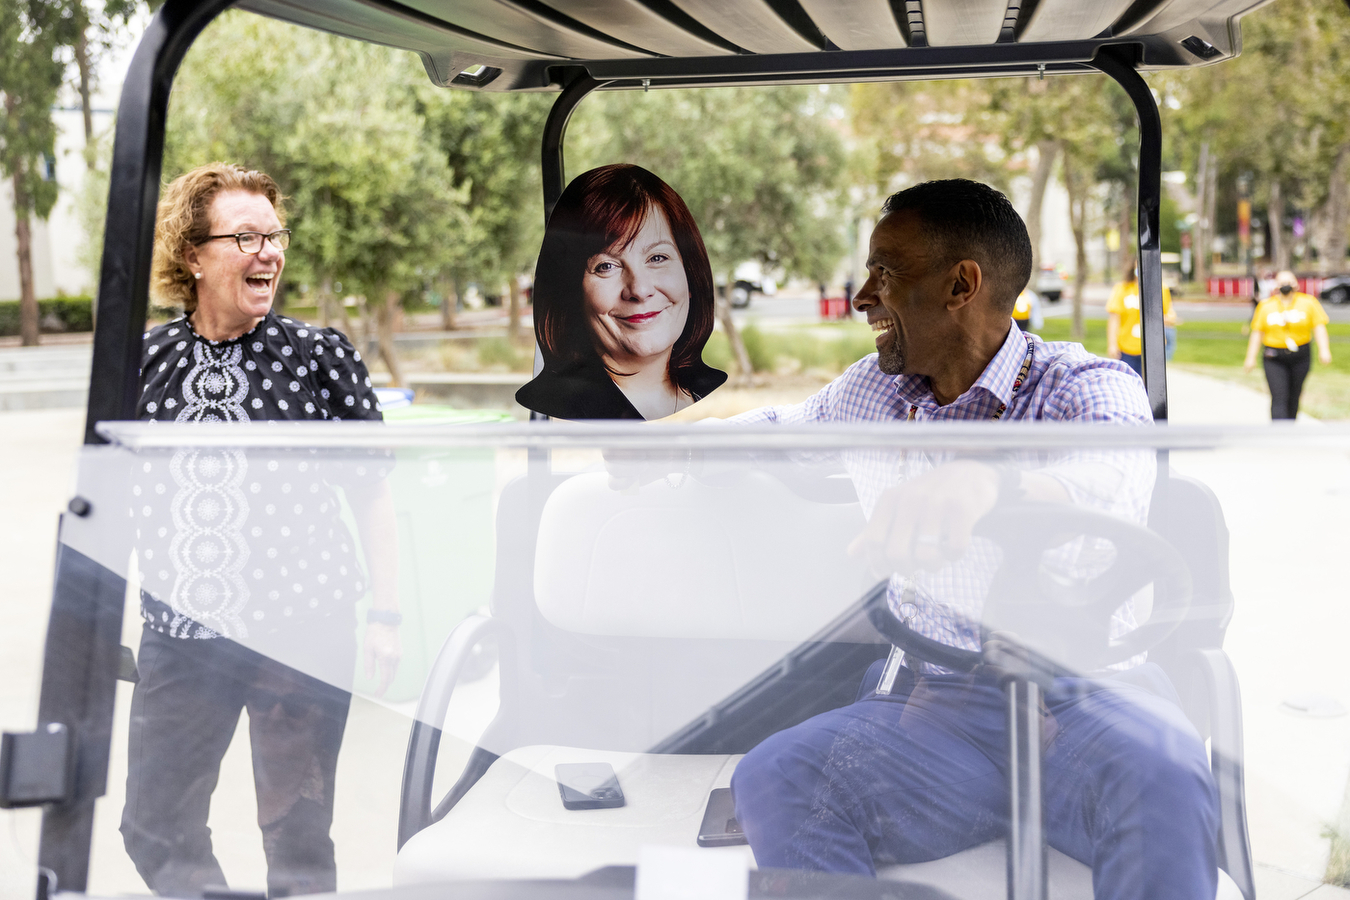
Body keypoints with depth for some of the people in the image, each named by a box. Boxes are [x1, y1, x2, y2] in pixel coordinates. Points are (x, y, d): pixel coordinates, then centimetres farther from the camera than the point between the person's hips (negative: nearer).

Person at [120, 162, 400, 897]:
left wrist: (386, 615, -4)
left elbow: (372, 493, 0)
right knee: (155, 827, 10)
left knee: (297, 833, 7)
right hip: (180, 638, 3)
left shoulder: (321, 358, -4)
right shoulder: (144, 363, 2)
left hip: (303, 636, -2)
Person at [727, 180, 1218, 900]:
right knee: (772, 781, -26)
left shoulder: (1088, 387, -4)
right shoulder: (868, 393, 14)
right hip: (928, 700, 4)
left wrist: (986, 477, -50)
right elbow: (779, 428, 37)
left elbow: (1115, 480, -29)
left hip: (1084, 695, -3)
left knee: (1160, 786, -38)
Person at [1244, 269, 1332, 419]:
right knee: (1279, 399, -12)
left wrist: (1324, 350, -15)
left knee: (1293, 397, 11)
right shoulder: (1265, 306, 4)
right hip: (1274, 359, -1)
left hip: (1300, 356, 1)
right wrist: (1251, 357, 0)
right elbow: (1257, 333, 5)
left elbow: (1319, 328, -3)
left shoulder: (1308, 303, 2)